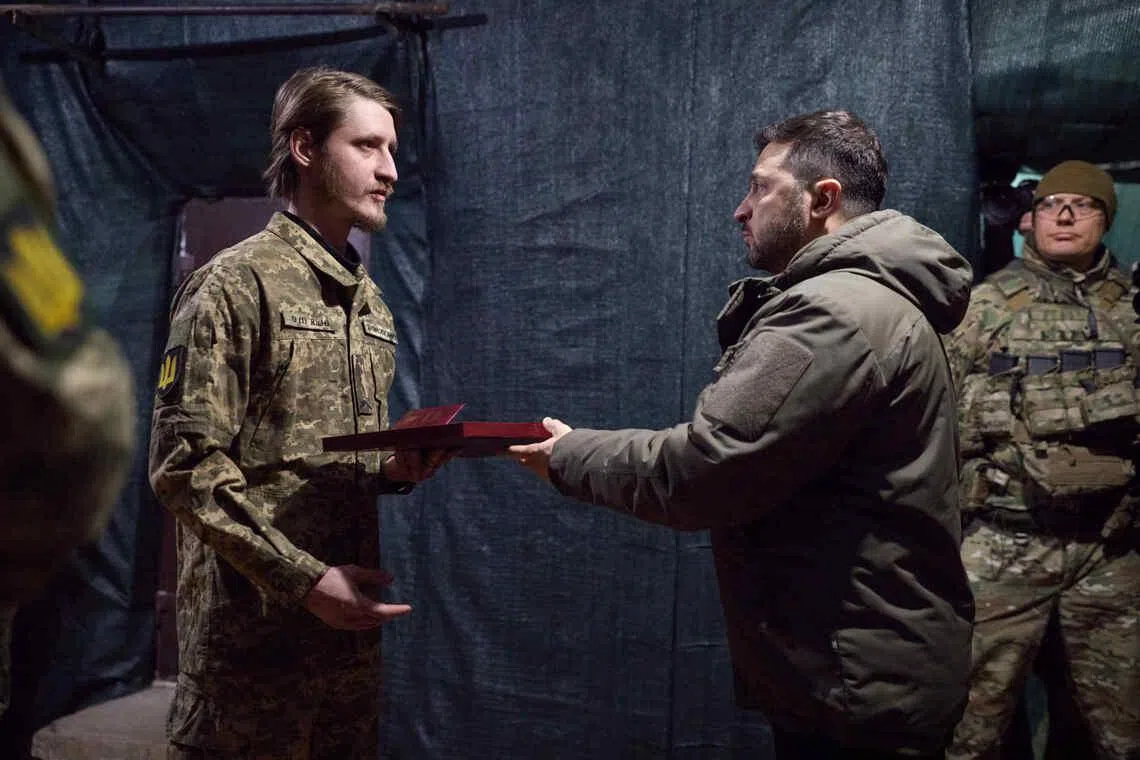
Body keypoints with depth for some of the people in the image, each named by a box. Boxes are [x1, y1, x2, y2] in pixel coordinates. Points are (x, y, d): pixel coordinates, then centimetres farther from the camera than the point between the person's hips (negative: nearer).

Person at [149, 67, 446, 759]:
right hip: (250, 626, -7)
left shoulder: (371, 302, 13)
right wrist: (306, 579, -19)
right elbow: (187, 464, -15)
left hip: (350, 619, 7)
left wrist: (393, 470, -2)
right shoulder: (235, 284, -10)